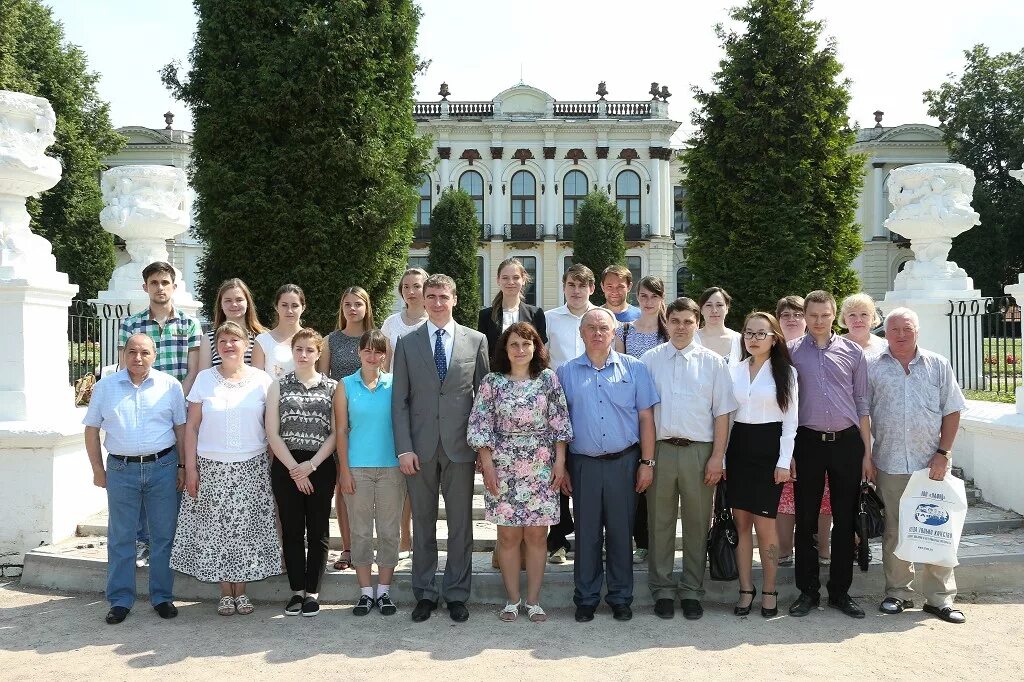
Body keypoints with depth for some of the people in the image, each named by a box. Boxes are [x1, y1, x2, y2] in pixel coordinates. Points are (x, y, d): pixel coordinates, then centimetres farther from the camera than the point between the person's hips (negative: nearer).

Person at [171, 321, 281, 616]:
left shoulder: (262, 380, 1)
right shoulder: (204, 379, 2)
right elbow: (191, 426, 3)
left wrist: (272, 466, -1)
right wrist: (190, 467, -3)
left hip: (252, 467, 0)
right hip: (212, 468, 0)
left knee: (246, 528, 4)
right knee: (215, 529, 4)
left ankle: (241, 591, 19)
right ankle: (225, 592, 19)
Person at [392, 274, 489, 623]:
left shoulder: (476, 340, 4)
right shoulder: (407, 343, 5)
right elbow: (399, 399, 2)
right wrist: (404, 448, -6)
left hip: (459, 446, 0)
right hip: (420, 447, 1)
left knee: (461, 523, 7)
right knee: (422, 523, 10)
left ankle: (457, 594, 20)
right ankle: (425, 594, 22)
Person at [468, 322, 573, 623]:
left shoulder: (548, 379, 3)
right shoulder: (492, 382, 1)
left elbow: (559, 423, 3)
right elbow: (480, 426, -1)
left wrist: (560, 461, -3)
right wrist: (487, 465, -6)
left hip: (541, 468, 0)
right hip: (503, 468, 0)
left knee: (537, 535, 4)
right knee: (508, 535, 5)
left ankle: (533, 600, 17)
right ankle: (512, 600, 19)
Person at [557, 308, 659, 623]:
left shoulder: (634, 369, 5)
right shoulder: (566, 372, 6)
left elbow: (646, 417, 4)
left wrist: (647, 462, -1)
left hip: (624, 463, 0)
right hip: (583, 464, 0)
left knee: (621, 533, 7)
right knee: (586, 534, 6)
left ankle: (621, 598, 20)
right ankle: (586, 599, 18)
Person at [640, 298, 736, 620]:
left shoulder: (713, 362, 4)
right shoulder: (649, 360, 6)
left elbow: (722, 412, 2)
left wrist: (717, 457, -5)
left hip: (700, 451, 0)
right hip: (660, 449, 1)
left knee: (696, 523, 7)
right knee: (660, 521, 7)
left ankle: (691, 590, 19)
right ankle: (663, 589, 19)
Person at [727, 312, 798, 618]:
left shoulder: (785, 372, 0)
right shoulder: (735, 370, 8)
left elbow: (790, 420, -2)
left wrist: (784, 461, -8)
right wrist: (722, 457, 4)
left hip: (769, 446, -3)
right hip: (739, 445, 3)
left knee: (764, 522, -3)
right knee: (741, 521, 5)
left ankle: (769, 590, 14)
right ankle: (746, 589, 16)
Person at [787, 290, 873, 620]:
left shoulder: (852, 351, 6)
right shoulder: (791, 351, 3)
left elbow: (862, 404, 8)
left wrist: (867, 452, 5)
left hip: (847, 442, 1)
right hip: (808, 442, -1)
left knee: (845, 520, 7)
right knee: (806, 520, 5)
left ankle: (841, 592, 19)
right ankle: (807, 591, 17)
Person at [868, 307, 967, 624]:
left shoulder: (938, 365, 6)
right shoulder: (872, 368, 4)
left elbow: (952, 411, 5)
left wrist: (943, 453, -4)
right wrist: (866, 458, -1)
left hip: (931, 463, 0)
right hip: (890, 464, 0)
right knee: (894, 531, 8)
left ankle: (940, 598, 14)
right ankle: (897, 592, 21)